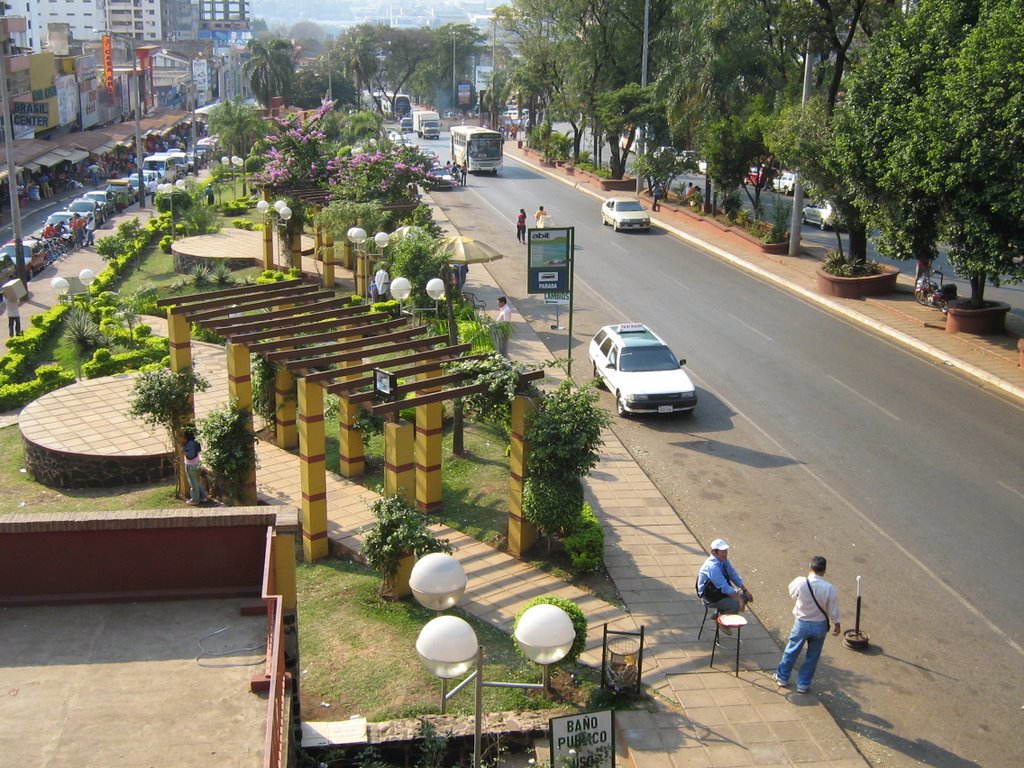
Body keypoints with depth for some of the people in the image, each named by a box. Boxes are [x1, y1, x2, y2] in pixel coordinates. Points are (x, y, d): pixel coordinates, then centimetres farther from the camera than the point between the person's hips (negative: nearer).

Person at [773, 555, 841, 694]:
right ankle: (803, 684, 25)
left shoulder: (801, 582, -20)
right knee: (812, 656, 16)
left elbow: (792, 592, 3)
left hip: (802, 624, 0)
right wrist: (836, 624, 9)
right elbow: (833, 609, -7)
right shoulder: (829, 588, -17)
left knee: (791, 651, 19)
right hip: (820, 625, 1)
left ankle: (782, 677, 33)